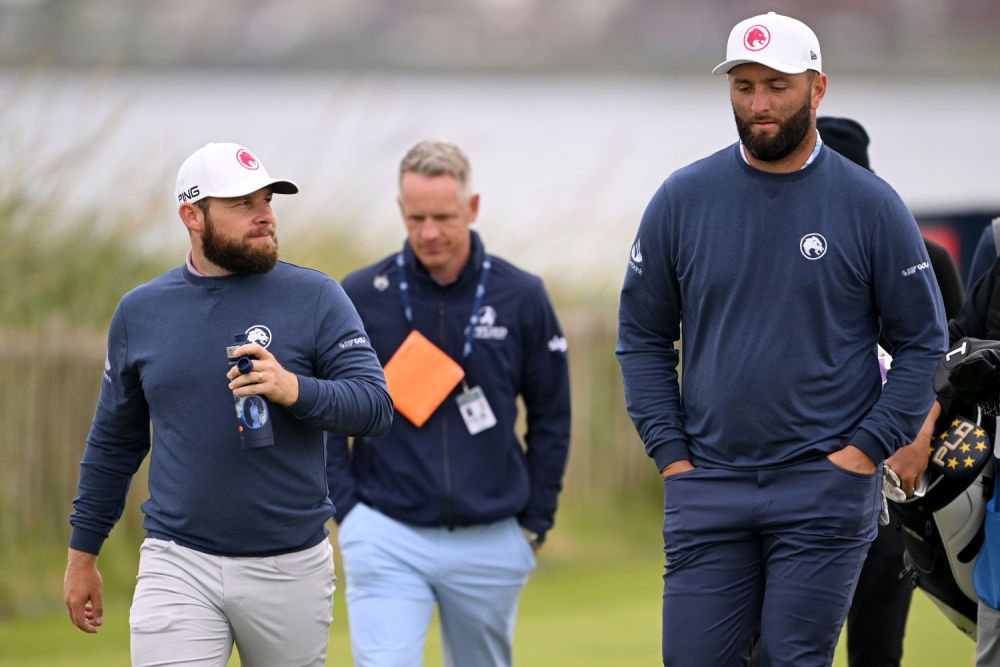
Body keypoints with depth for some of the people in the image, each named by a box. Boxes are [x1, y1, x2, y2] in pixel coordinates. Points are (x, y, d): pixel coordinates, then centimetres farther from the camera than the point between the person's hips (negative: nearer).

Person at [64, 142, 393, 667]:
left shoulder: (315, 298, 0)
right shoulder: (140, 311, 8)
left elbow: (376, 406, -8)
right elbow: (114, 442, 17)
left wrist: (296, 390, -26)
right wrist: (82, 554, 17)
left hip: (292, 565, 0)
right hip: (179, 565, 0)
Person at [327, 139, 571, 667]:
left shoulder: (521, 298, 1)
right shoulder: (359, 298, -1)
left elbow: (551, 416, 10)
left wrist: (535, 523, 6)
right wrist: (346, 510, -1)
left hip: (491, 541, 2)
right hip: (387, 538, -2)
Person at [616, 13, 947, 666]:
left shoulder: (871, 206, 0)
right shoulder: (682, 200, 5)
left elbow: (924, 341, 4)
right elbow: (642, 335, 11)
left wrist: (866, 450, -6)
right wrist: (669, 453, 1)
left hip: (826, 491, -2)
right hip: (707, 485, 2)